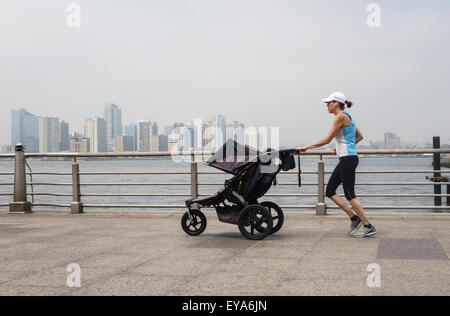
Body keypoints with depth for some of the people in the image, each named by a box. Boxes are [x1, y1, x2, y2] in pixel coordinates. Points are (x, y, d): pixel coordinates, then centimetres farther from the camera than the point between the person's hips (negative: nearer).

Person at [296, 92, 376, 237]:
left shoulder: (341, 116, -12)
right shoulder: (347, 116, 17)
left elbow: (327, 140, -14)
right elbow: (359, 137, 24)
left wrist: (307, 147, -9)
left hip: (348, 159, -10)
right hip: (346, 159, 10)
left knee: (350, 194, -5)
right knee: (330, 191, 10)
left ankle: (369, 227, 2)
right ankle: (355, 218, 13)